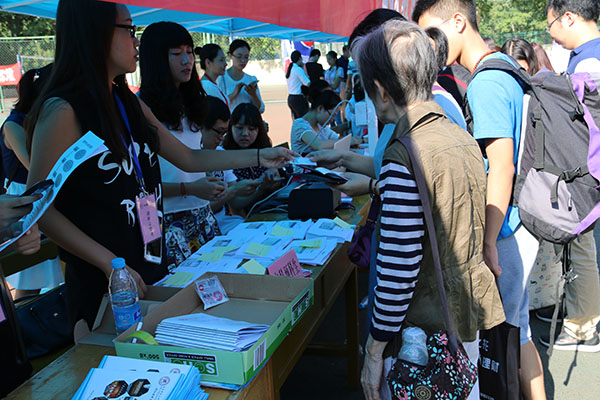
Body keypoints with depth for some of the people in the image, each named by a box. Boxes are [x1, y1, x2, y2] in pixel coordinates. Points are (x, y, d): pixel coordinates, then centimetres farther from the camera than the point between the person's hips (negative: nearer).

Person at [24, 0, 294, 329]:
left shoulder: (130, 104, 10)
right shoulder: (63, 111, -15)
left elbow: (188, 158, 15)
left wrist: (257, 157, 13)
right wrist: (109, 263, -23)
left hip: (152, 264, 8)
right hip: (103, 283, -7)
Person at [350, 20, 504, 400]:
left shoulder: (404, 157, -25)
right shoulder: (463, 137, 1)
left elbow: (398, 268, -25)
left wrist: (375, 351, -15)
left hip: (424, 330, -8)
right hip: (470, 318, 8)